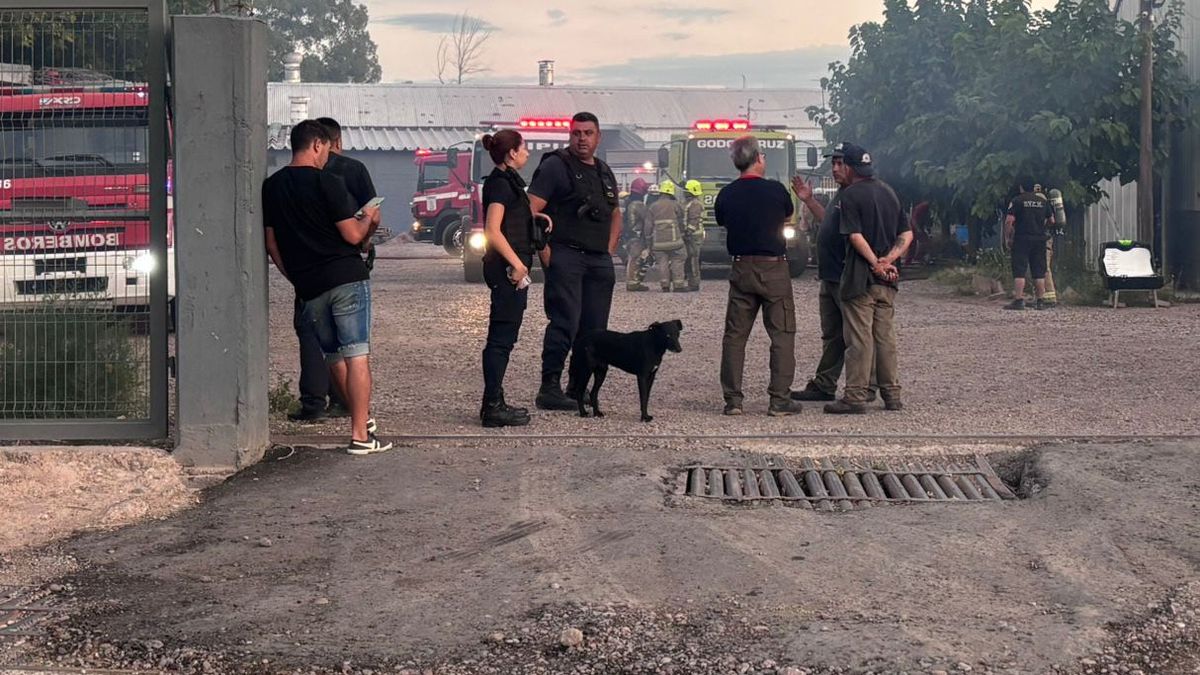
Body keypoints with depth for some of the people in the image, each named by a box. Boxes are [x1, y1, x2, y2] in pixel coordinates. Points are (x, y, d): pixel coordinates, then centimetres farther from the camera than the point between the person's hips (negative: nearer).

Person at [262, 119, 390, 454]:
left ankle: (362, 420, 27)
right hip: (346, 276, -6)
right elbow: (353, 235, -10)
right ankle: (360, 435, -8)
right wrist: (368, 218, 10)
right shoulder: (327, 183, -9)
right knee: (356, 355, -5)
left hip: (308, 286, 6)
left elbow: (272, 244, 12)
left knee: (335, 356, 18)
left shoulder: (271, 187, 9)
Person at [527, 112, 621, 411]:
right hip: (565, 255, -7)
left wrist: (610, 250, 18)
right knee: (565, 322, -13)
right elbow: (531, 210, -11)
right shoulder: (555, 165, -4)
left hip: (599, 262, 7)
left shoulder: (604, 172, 19)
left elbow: (615, 214, 32)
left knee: (594, 328, 6)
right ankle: (549, 388, -9)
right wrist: (545, 252, -14)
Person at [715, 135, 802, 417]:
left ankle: (732, 399, 7)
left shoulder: (726, 195, -1)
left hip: (741, 269, 3)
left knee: (735, 335, 9)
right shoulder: (776, 190, -8)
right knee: (782, 334, 3)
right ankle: (780, 400, 0)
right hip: (773, 268, -3)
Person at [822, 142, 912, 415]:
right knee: (886, 336, 12)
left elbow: (855, 235, -18)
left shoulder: (850, 195, -9)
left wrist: (876, 263, -13)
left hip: (860, 277, -7)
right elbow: (907, 233, 11)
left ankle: (855, 396, -3)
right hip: (887, 280, 7)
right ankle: (892, 395, 14)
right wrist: (889, 260, -2)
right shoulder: (888, 191, 14)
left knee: (859, 338, -5)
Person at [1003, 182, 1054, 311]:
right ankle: (1041, 301, 8)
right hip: (1040, 239, 4)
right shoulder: (1043, 201, 11)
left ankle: (1018, 300, -11)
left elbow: (1009, 221, -12)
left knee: (1019, 271, -4)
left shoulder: (1017, 201, -4)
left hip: (1022, 239, -4)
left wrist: (1007, 238, -4)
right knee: (1039, 271, 8)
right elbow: (1051, 220, 15)